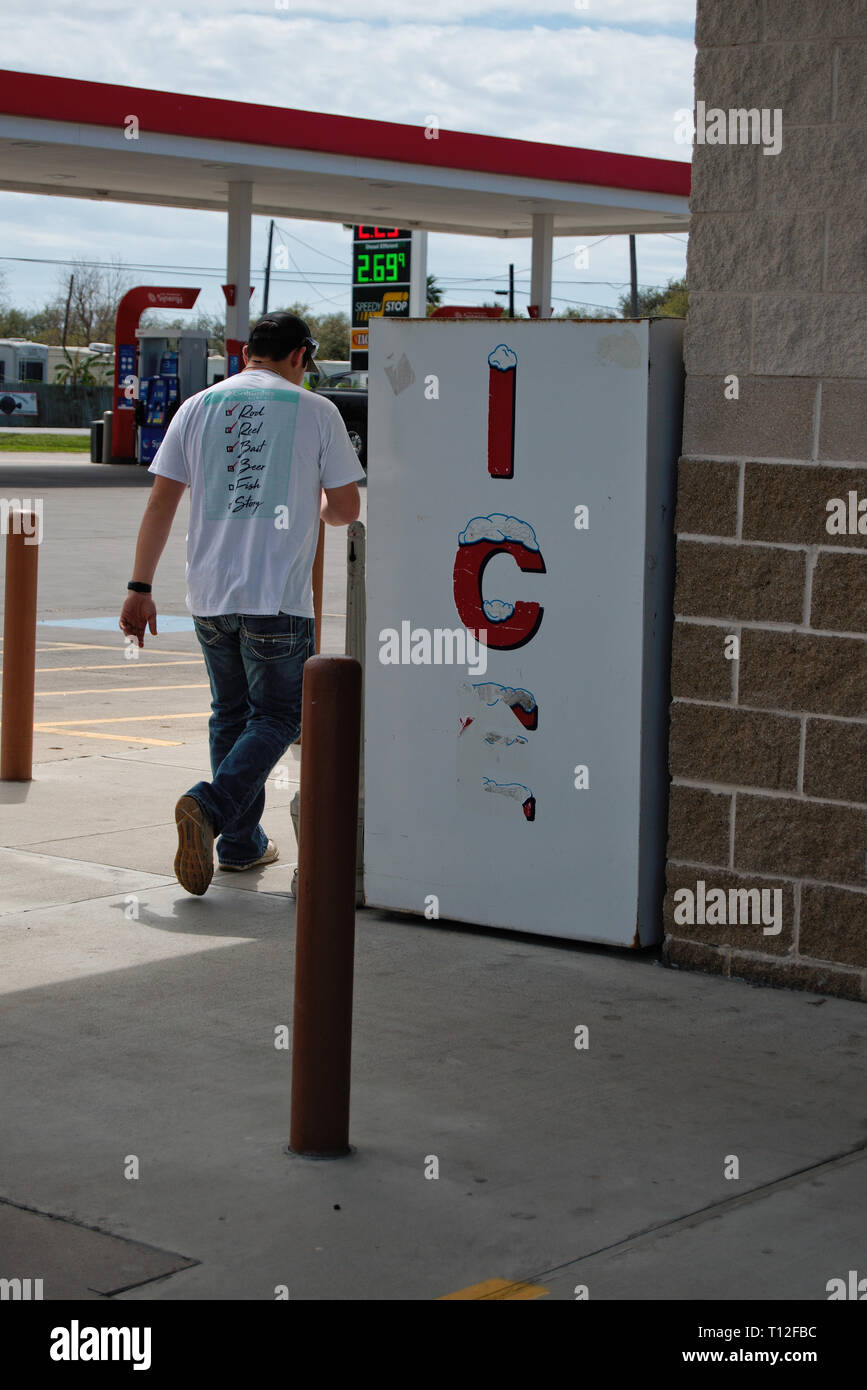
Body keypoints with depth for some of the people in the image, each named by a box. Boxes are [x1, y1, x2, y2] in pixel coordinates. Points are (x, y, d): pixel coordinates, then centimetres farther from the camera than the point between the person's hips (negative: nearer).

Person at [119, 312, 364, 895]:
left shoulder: (199, 406, 8)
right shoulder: (316, 411, 0)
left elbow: (161, 502, 4)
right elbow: (346, 508, 2)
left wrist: (140, 589, 7)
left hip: (209, 594, 4)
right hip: (278, 597, -4)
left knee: (231, 713, 17)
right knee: (277, 716, 5)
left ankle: (241, 842, 20)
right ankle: (211, 805, -18)